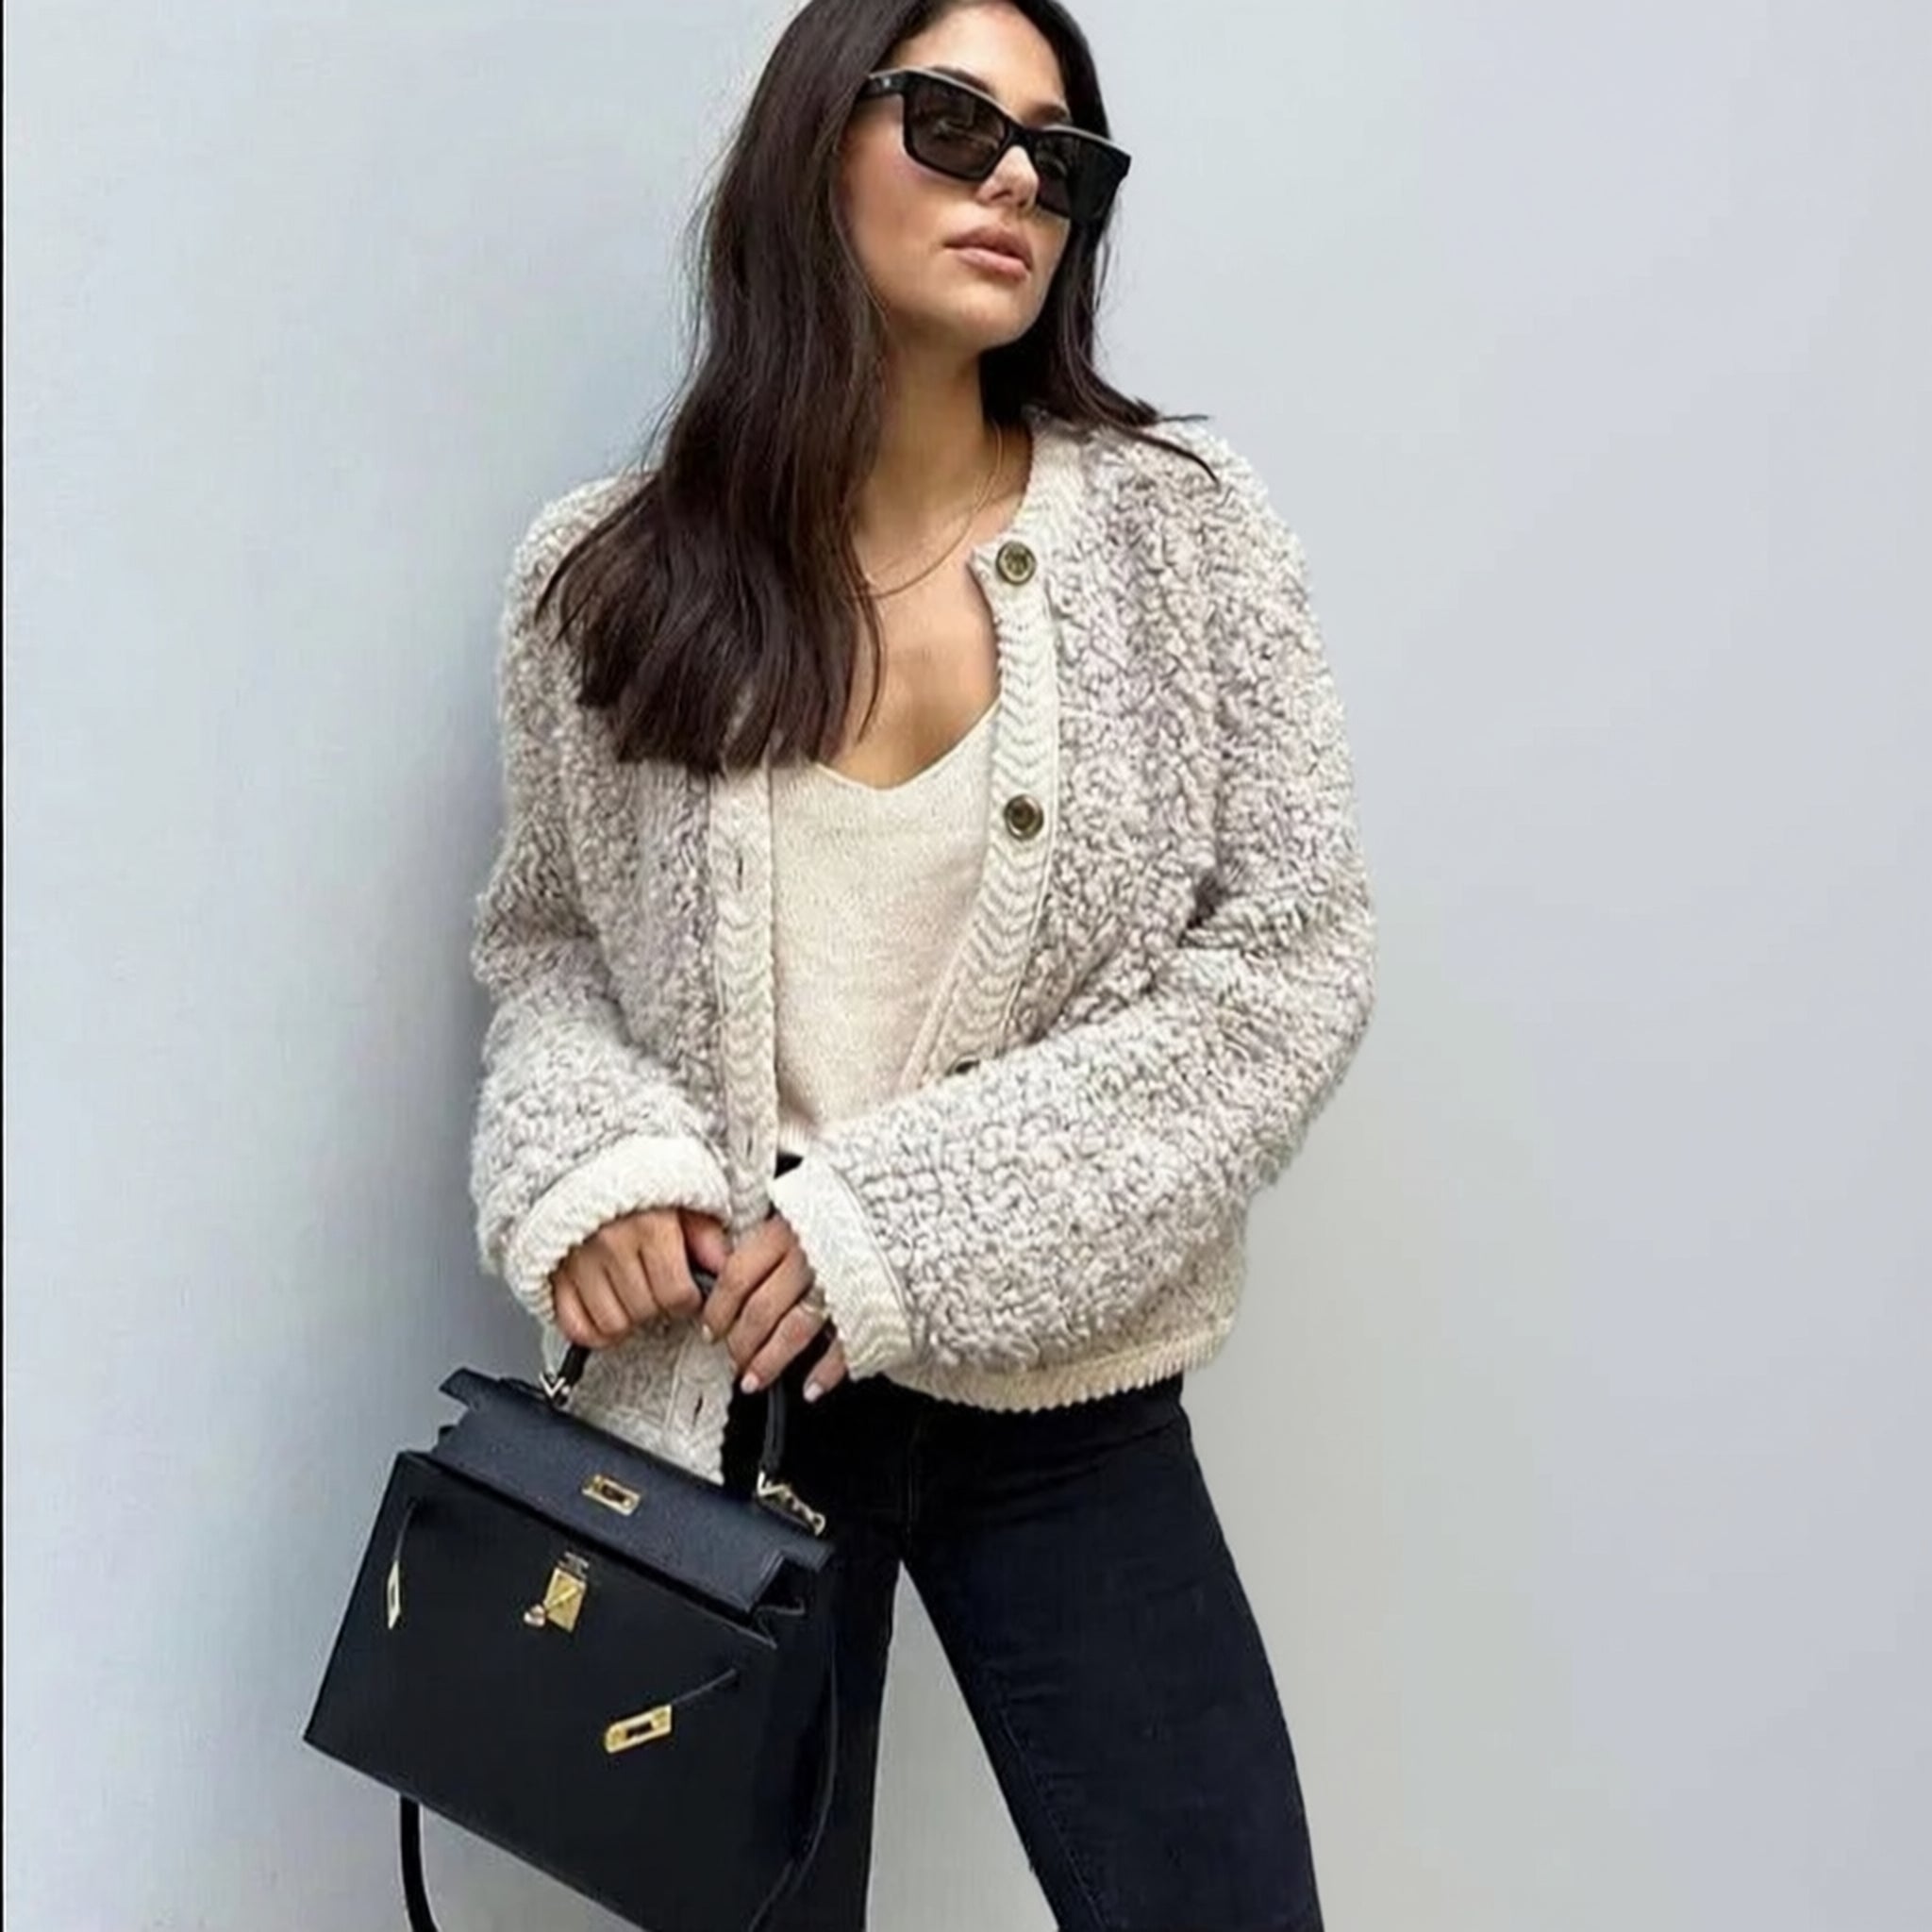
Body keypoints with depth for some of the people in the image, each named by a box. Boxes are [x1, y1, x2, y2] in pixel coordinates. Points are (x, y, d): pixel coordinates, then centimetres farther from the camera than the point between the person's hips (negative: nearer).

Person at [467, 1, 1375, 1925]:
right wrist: (581, 1159, -12)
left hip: (1060, 1398, 0)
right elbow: (544, 941, 10)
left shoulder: (1183, 525, -5)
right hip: (707, 1392, 1)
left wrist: (919, 1219, -15)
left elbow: (1294, 964, -7)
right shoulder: (604, 574, -1)